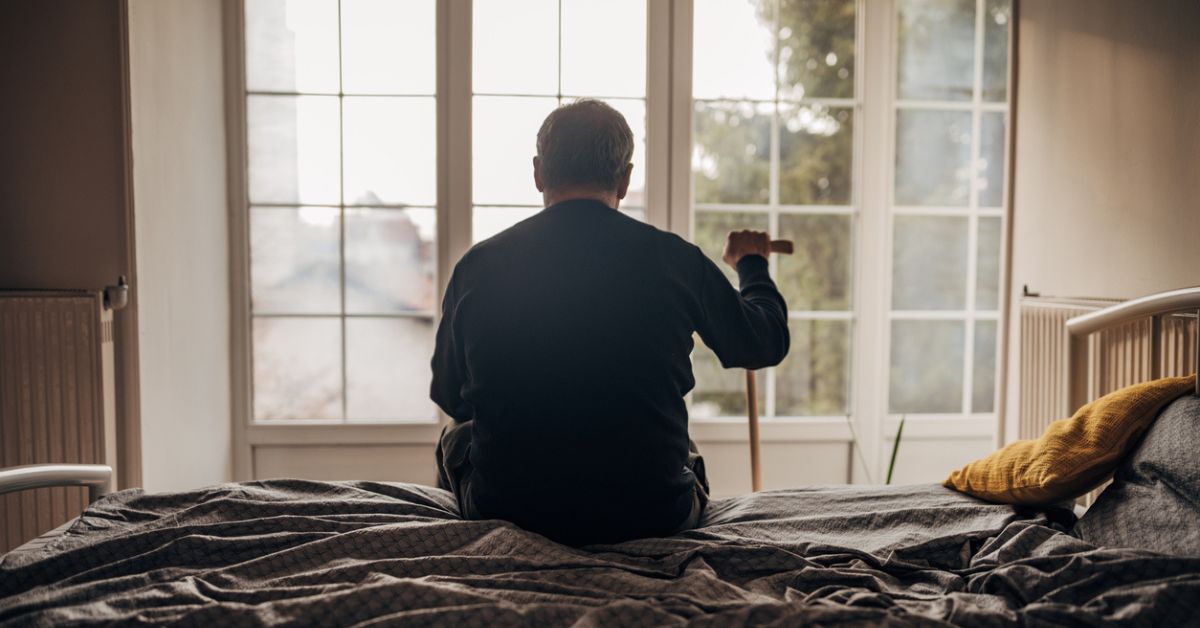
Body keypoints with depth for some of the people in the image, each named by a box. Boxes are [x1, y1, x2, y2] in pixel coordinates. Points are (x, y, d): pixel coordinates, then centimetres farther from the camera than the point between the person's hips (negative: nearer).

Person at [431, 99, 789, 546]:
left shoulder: (479, 264, -8)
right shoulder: (675, 259, -9)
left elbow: (448, 397, 6)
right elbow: (767, 343, 10)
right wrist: (752, 265, 31)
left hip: (509, 511, 0)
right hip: (652, 519, 1)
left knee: (455, 437, 32)